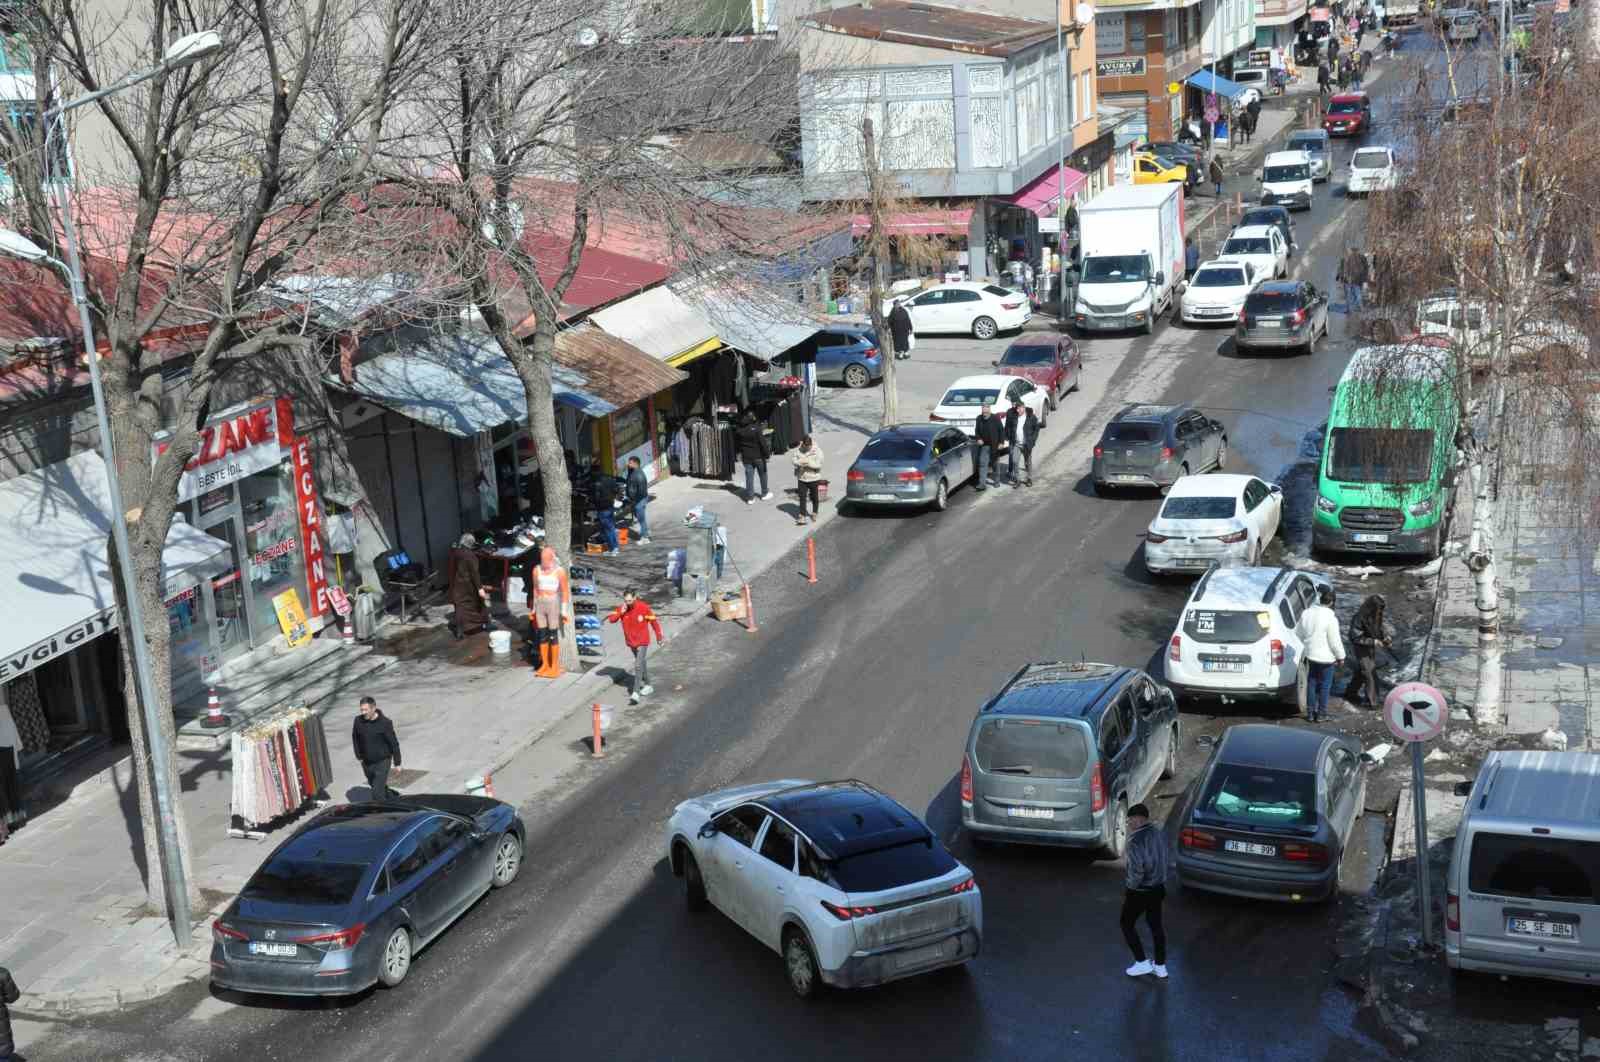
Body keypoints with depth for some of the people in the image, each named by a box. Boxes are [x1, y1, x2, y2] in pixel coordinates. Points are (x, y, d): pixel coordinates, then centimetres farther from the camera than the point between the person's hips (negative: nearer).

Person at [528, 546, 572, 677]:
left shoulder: (559, 571, -7)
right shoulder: (536, 570, 6)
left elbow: (565, 591, -6)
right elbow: (535, 589, 15)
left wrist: (564, 610, -10)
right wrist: (533, 609, 16)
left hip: (553, 604, -4)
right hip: (540, 604, 4)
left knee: (553, 636, -2)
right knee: (542, 636, 6)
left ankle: (554, 667, 4)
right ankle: (544, 664, 15)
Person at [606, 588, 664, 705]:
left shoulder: (644, 608, -17)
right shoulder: (621, 608, -8)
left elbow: (654, 621, -6)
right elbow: (611, 619, -10)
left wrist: (659, 637, 1)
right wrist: (620, 612, -26)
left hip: (642, 642, -5)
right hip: (630, 642, 5)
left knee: (638, 665, -14)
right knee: (641, 662, 21)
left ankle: (635, 693, -17)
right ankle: (647, 685, 38)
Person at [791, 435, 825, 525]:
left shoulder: (817, 450, -11)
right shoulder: (799, 450, 0)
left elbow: (819, 464, -17)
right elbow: (794, 461, 0)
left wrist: (808, 463, -25)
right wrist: (800, 462, -21)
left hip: (813, 478, -2)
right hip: (802, 478, 2)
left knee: (814, 497, 13)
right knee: (802, 497, -2)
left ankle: (814, 514, 32)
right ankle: (802, 516, 1)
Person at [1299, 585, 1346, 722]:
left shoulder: (1306, 613, -4)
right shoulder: (1331, 618, -22)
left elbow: (1301, 635, 8)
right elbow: (1335, 642, -17)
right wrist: (1341, 657, -3)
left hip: (1310, 655, 5)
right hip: (1326, 657, -5)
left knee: (1311, 683, 17)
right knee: (1325, 685, 10)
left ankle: (1310, 712, 24)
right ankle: (1321, 714, 18)